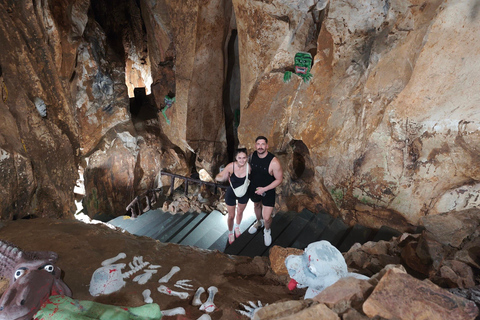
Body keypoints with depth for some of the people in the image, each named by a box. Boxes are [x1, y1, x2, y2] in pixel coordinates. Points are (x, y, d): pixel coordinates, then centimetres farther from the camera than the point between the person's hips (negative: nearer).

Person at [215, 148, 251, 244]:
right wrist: (223, 177, -45)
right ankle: (230, 233, 46)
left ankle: (237, 227, 59)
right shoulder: (231, 166, -29)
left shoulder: (249, 166, -26)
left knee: (240, 212, 27)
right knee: (231, 216, 15)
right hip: (231, 193, -2)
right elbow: (217, 177, -24)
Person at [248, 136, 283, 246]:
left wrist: (264, 189, -22)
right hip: (254, 189, 5)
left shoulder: (273, 162, -29)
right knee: (256, 206, 30)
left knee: (267, 218, -4)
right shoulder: (252, 155, -13)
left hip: (268, 191, -5)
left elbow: (279, 179, -19)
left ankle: (267, 230, 32)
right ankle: (259, 222, 62)